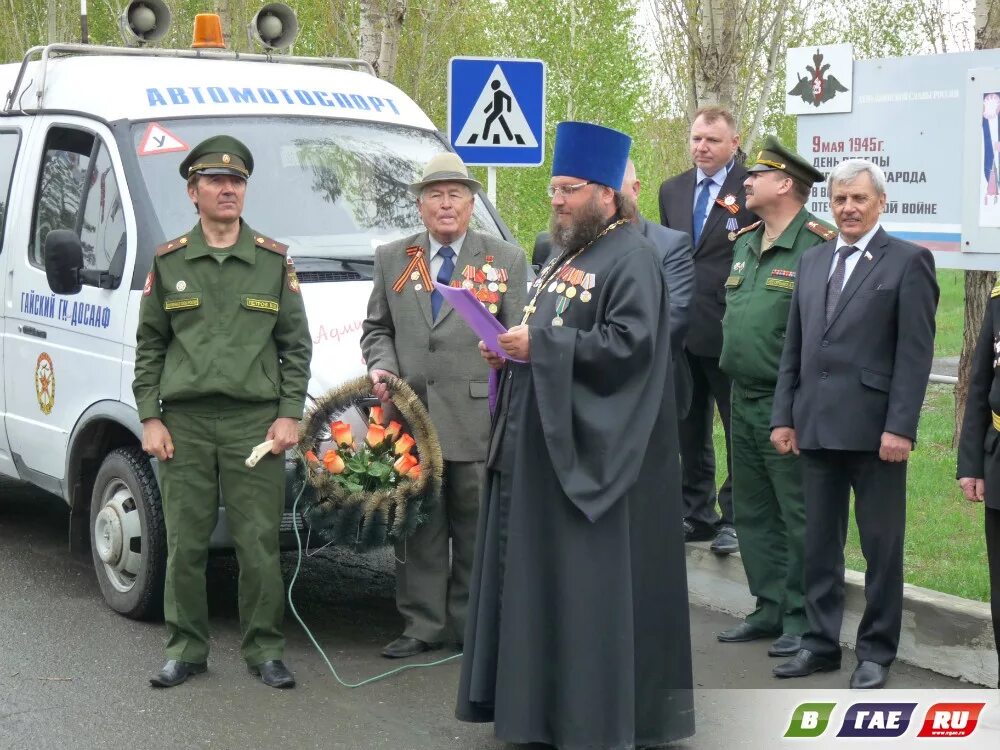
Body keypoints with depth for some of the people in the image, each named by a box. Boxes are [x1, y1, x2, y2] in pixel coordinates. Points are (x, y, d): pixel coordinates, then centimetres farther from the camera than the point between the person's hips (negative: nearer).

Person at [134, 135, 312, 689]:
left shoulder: (275, 261, 8)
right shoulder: (168, 261, 8)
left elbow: (296, 345, 9)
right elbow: (148, 346, 10)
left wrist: (289, 414, 0)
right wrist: (149, 418, 2)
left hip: (255, 422, -1)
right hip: (183, 424, 1)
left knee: (258, 544, 0)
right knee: (185, 545, 4)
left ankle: (265, 650, 11)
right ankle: (185, 649, 16)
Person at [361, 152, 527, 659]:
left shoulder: (506, 260, 7)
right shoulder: (392, 259, 14)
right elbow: (376, 328, 20)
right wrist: (381, 366, -1)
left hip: (479, 420, -2)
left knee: (475, 529, 4)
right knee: (418, 528, 6)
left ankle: (470, 625, 13)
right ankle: (422, 625, 14)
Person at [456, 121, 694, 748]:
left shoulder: (631, 259, -12)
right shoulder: (567, 255, 18)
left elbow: (630, 343, -23)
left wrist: (539, 344, -21)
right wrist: (513, 347, 4)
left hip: (590, 451, -10)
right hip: (542, 445, 10)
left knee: (590, 581, -5)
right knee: (537, 574, 12)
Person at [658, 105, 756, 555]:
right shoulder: (672, 190, 12)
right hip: (680, 332, 6)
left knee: (740, 430, 4)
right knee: (689, 430, 14)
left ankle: (735, 519, 12)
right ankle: (696, 514, 25)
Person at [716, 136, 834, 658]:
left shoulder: (817, 245, -13)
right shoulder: (744, 244, 14)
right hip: (744, 401, 9)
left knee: (799, 517, -2)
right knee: (752, 512, 14)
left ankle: (802, 620, 7)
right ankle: (770, 609, 25)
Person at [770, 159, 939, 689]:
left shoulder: (908, 262, -3)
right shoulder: (812, 262, 14)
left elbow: (916, 352, -9)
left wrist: (900, 427, -15)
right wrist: (783, 416, 9)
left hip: (874, 428, -5)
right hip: (816, 427, 5)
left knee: (881, 545, 4)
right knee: (819, 542, 11)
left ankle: (877, 651, 14)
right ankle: (821, 642, 21)